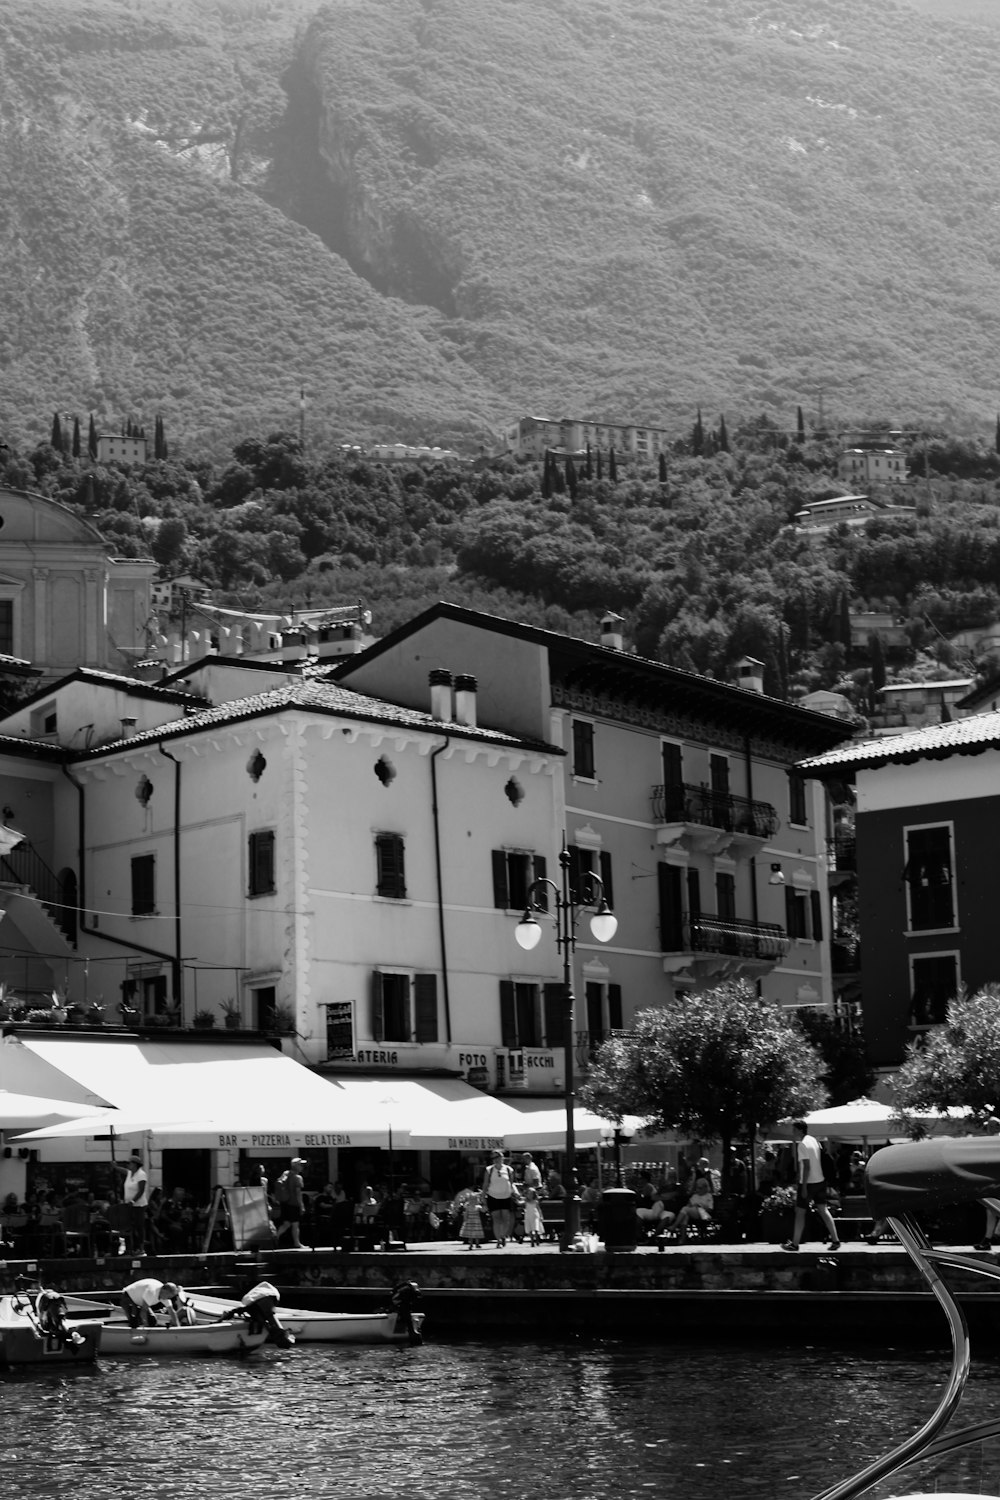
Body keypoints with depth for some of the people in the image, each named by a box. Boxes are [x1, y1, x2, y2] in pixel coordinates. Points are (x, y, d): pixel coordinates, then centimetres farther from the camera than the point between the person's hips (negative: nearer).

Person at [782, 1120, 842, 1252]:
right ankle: (835, 1240, 8)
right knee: (823, 1210, 11)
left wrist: (804, 1187, -20)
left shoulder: (802, 1144, -17)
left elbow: (807, 1167, -21)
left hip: (808, 1183, -8)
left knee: (800, 1213, 2)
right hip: (820, 1180, 8)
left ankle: (795, 1243, 8)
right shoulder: (813, 1140, 9)